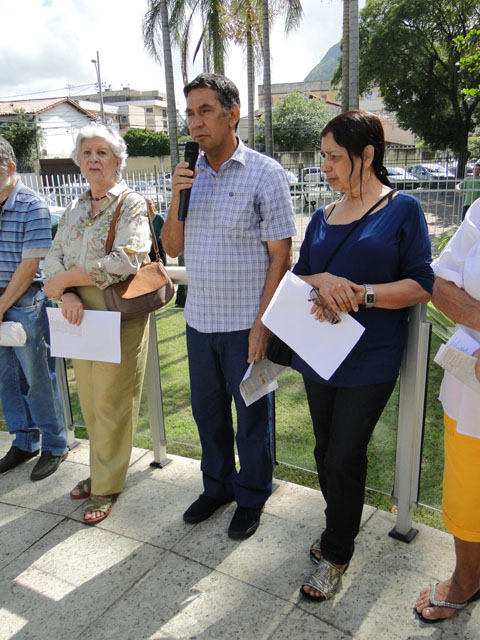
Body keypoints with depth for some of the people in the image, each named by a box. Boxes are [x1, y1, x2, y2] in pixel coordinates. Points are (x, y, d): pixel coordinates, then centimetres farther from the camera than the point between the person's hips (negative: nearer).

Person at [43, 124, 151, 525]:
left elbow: (126, 260, -22)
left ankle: (107, 485, 21)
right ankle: (100, 472, 35)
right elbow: (54, 256, 9)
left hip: (120, 319, -6)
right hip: (81, 318, 7)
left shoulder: (132, 205, -7)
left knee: (112, 405, 3)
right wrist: (67, 295, -12)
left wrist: (64, 279, -16)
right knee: (90, 402, 16)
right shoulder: (75, 209, 14)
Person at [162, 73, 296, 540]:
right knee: (207, 410, 18)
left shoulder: (265, 174, -9)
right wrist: (176, 198, -9)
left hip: (245, 324, -5)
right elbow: (172, 247, 8)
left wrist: (262, 324, -15)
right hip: (199, 320, 5)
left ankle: (251, 497, 33)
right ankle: (217, 486, 40)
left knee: (251, 415, 11)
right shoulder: (191, 174, 7)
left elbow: (280, 257, -11)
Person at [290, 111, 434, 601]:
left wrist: (360, 295, -21)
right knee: (326, 451, 16)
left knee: (344, 458, 2)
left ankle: (336, 553, 25)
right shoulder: (322, 217, 10)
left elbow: (421, 285, -10)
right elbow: (297, 277, 8)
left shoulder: (402, 209, -5)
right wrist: (322, 281, -14)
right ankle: (340, 526, 41)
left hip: (370, 360, -5)